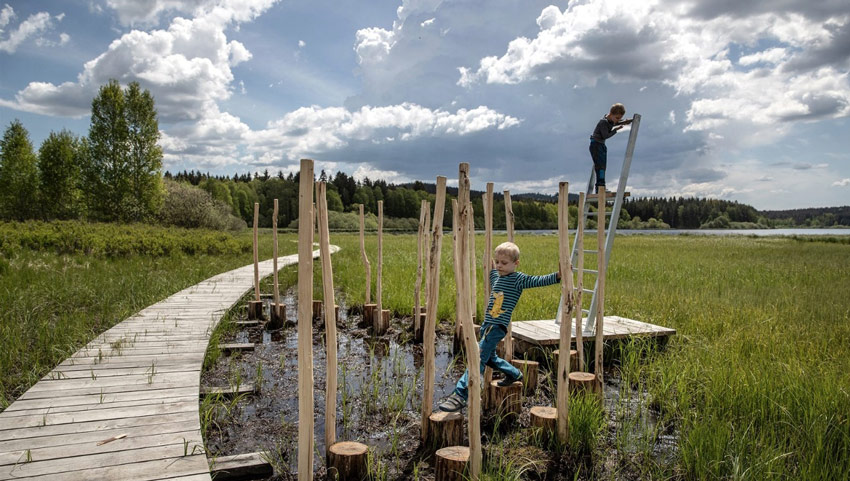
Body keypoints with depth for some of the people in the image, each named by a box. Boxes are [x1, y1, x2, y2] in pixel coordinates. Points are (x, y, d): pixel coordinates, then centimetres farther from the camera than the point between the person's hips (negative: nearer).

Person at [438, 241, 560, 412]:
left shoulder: (518, 279, -7)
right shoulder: (496, 276, 14)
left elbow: (539, 281, -17)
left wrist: (558, 275, -27)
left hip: (498, 327, -9)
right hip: (487, 324, 9)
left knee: (478, 358, -18)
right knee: (490, 358, 24)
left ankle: (460, 395, -22)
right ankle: (515, 374, 47)